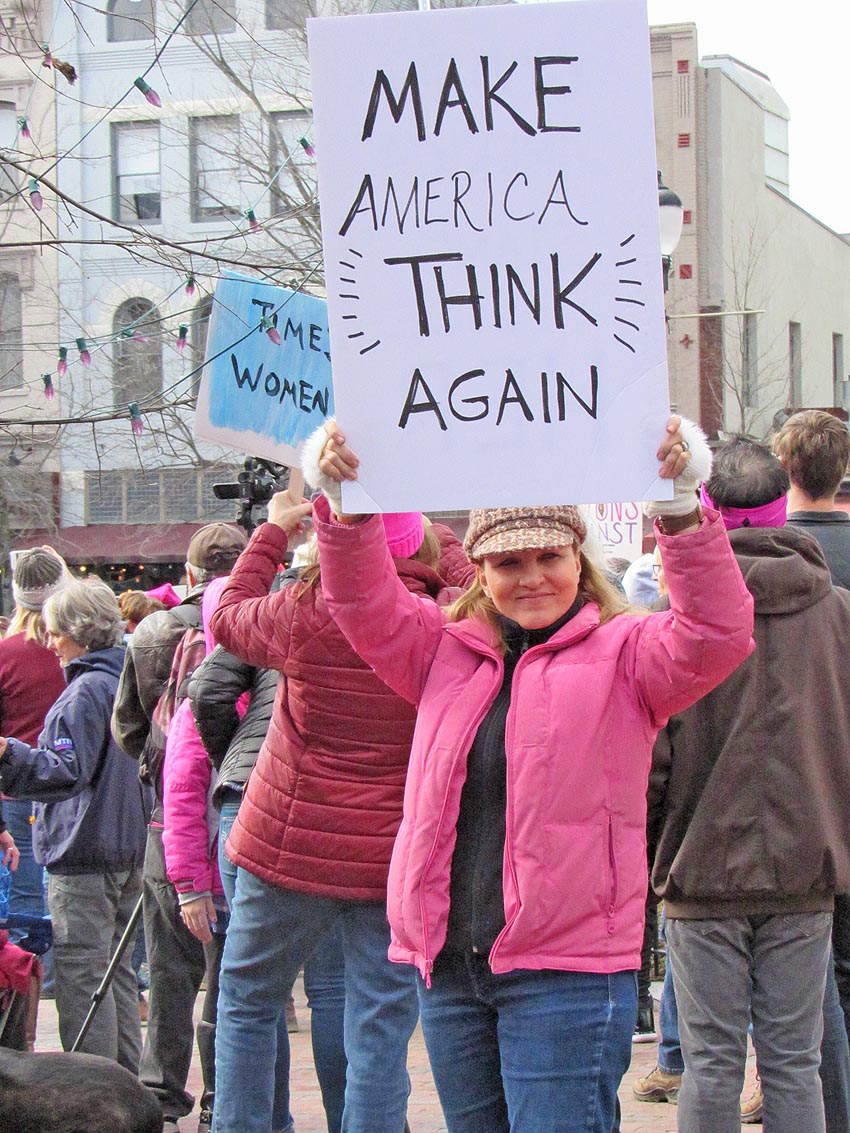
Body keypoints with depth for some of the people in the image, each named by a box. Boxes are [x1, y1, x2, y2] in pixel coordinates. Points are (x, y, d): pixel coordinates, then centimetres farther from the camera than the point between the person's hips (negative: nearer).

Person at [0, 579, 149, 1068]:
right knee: (115, 968, 16)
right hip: (129, 850, 9)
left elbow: (69, 771, -21)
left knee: (81, 973, -5)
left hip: (84, 852, -9)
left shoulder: (86, 690, -15)